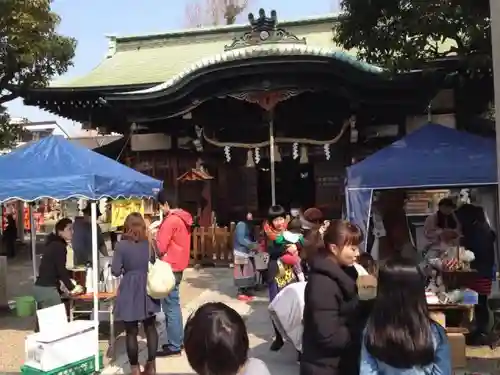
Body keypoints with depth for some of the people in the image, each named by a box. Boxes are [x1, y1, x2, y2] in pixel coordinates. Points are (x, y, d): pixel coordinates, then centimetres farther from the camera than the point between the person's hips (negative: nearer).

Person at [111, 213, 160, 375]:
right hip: (148, 290, 3)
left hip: (130, 292, -3)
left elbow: (115, 271, -11)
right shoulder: (150, 243, -1)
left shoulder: (121, 245, -12)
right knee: (150, 328, 16)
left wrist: (126, 268, 7)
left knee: (131, 332, 9)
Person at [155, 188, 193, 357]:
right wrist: (160, 232, 9)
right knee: (174, 305, 16)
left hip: (170, 267, -10)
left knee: (170, 306, -4)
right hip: (177, 265, 10)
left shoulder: (170, 220, -17)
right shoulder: (181, 218, 12)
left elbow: (160, 247, -18)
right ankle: (177, 340, 24)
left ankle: (174, 345, 2)